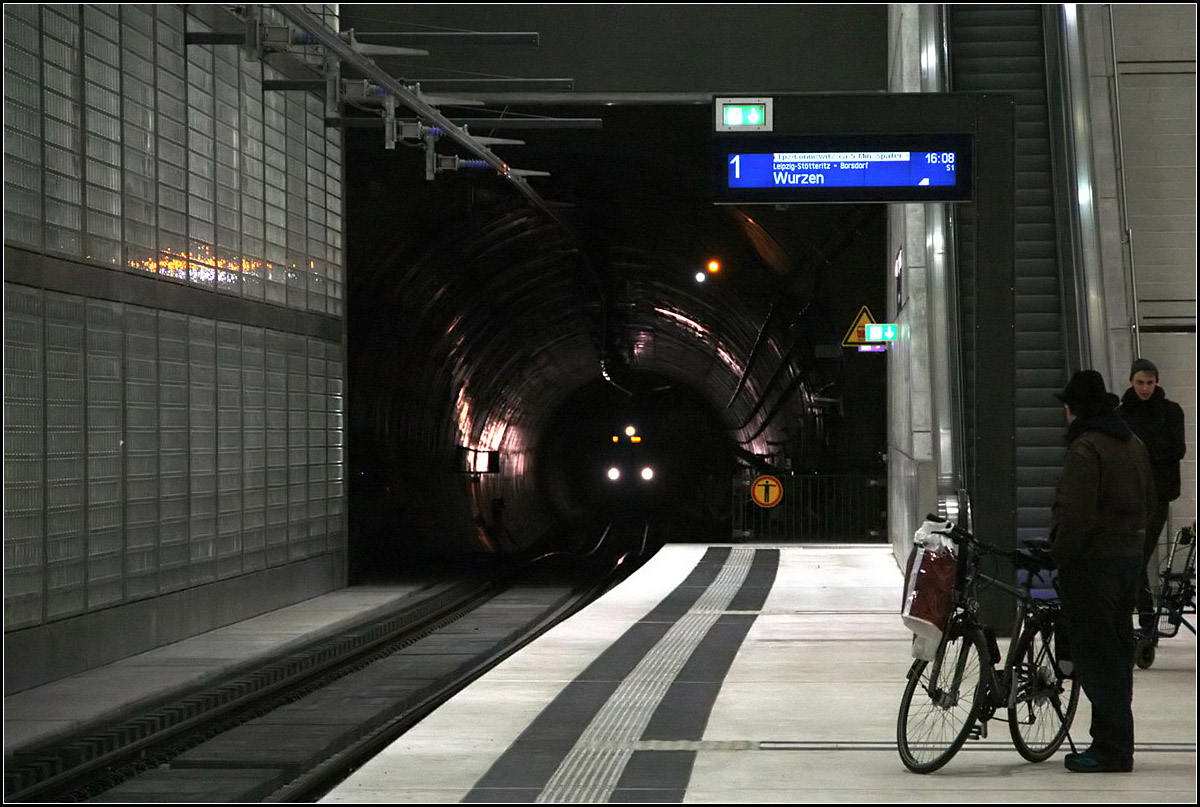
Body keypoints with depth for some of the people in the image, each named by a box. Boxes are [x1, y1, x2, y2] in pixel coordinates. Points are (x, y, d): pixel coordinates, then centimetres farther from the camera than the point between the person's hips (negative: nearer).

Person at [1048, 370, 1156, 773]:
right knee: (1118, 649, 14)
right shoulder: (1134, 444, 12)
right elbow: (1148, 502, 18)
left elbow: (1075, 513, -21)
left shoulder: (1085, 448, -16)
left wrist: (1059, 555, -11)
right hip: (1130, 555, 9)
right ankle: (1117, 745, 21)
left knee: (1094, 654, -5)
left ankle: (1112, 749, -6)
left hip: (1092, 560, -9)